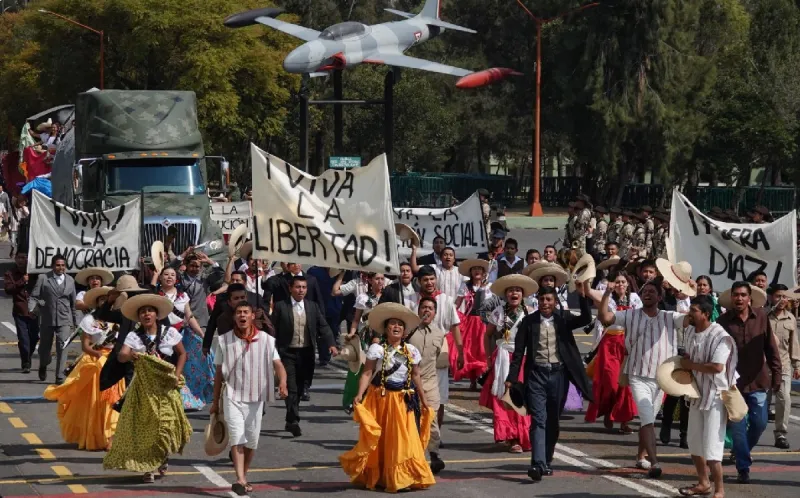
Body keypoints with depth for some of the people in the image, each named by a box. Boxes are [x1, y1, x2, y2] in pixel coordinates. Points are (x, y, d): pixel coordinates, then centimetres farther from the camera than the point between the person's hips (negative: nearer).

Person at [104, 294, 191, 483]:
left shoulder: (170, 333, 0)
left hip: (166, 386, 0)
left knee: (166, 423, -5)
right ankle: (147, 467, 6)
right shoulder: (134, 336, -1)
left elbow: (182, 354, 8)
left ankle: (163, 457, 25)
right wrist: (130, 355, -37)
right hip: (143, 387, 0)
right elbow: (121, 356, -14)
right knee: (143, 425, -3)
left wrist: (177, 375, -4)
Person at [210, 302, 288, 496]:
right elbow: (219, 373, 6)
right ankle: (240, 480, -26)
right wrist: (215, 402, 9)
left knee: (252, 441, 9)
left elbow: (278, 364, -10)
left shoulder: (265, 340, -2)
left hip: (256, 398, 2)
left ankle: (244, 477, 28)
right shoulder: (224, 341, 0)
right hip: (232, 397, -2)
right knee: (237, 437, -16)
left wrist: (282, 382, -31)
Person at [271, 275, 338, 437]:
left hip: (306, 353, 4)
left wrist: (331, 344, -12)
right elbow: (273, 330, 0)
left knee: (300, 388, 11)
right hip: (287, 353, -4)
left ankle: (290, 421, 24)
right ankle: (294, 421, -16)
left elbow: (323, 326, 3)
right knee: (291, 388, -11)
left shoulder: (313, 307, 7)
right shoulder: (281, 307, -2)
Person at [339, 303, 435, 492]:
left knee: (404, 440, -1)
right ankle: (375, 476, 16)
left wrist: (423, 400, 11)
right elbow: (367, 373, -11)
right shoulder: (377, 349, -6)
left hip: (403, 400, 3)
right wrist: (360, 394, -23)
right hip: (380, 398, -3)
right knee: (379, 440, 3)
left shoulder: (411, 351, 5)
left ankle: (402, 477, 6)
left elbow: (416, 376, 11)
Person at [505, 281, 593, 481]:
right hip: (536, 374, -2)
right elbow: (519, 351, 2)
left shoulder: (563, 319, 6)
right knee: (538, 419, -11)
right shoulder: (529, 321, 2)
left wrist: (583, 297, -21)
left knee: (553, 420, 10)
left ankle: (547, 461, 23)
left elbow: (586, 319, -9)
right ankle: (537, 464, -21)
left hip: (558, 374, 2)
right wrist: (511, 378, -4)